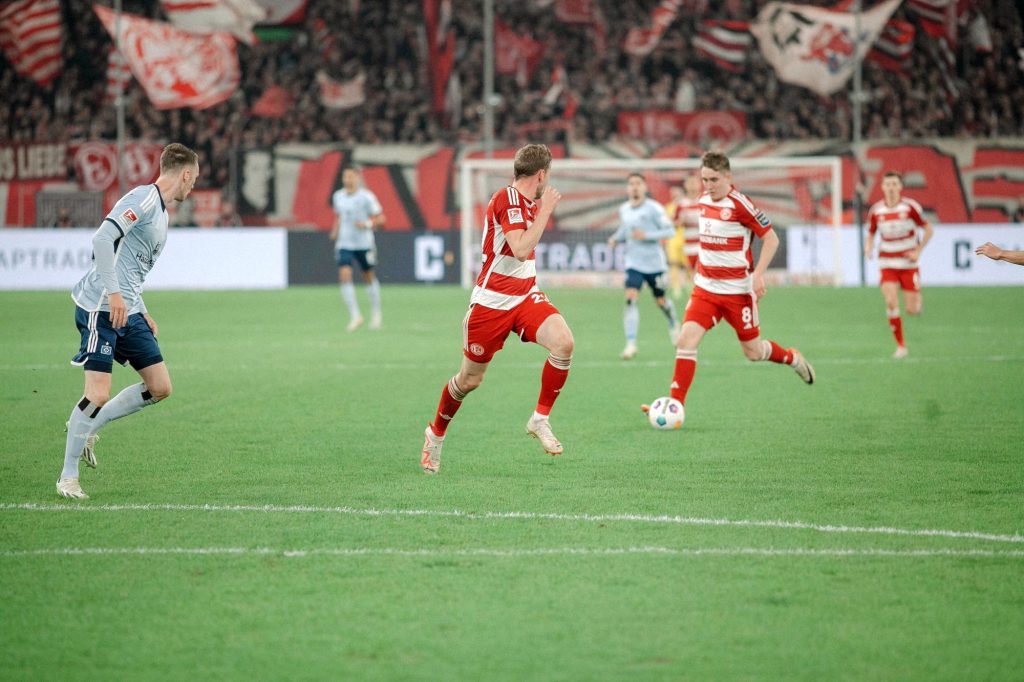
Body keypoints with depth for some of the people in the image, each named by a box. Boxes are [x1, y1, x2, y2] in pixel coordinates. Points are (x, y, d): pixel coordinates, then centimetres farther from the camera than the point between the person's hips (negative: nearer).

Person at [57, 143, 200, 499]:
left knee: (160, 387, 6)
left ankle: (89, 426, 19)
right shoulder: (143, 198, -11)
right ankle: (68, 477, 0)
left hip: (128, 311, 10)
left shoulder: (161, 211, 19)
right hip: (101, 308, -10)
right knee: (98, 394, -12)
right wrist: (114, 293, -27)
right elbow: (103, 238, -24)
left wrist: (142, 312, 22)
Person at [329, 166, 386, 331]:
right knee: (344, 275, -16)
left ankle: (375, 313, 32)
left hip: (364, 244, -3)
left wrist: (368, 224, -24)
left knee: (369, 278, 11)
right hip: (344, 244, 3)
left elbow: (380, 218, -7)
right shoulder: (338, 196, 5)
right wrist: (335, 231, 7)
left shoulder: (366, 197, -10)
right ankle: (355, 315, -12)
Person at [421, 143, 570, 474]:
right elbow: (521, 249, -30)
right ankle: (436, 433, 34)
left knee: (563, 342, -23)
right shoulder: (508, 199, -18)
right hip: (491, 303, -7)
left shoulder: (528, 202, 10)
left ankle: (540, 419, -9)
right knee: (470, 379, 7)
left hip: (525, 297, 7)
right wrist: (545, 210, -24)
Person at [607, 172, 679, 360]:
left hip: (654, 263, -3)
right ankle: (631, 343, -21)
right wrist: (615, 238, 0)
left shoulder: (654, 208, -12)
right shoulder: (623, 209, 4)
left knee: (660, 300, 13)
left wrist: (646, 235, -23)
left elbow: (670, 231, -13)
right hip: (633, 263, 3)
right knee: (630, 298, -18)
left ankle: (673, 324, 49)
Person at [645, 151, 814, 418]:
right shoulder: (703, 200, 5)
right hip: (705, 288, 5)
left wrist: (758, 274, -19)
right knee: (686, 340, -12)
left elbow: (771, 238, -10)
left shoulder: (740, 205, -15)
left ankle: (793, 358, 39)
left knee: (753, 351, 8)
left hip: (738, 290, -5)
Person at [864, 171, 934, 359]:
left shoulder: (910, 206, -10)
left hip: (908, 263, -1)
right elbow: (871, 234, 12)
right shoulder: (876, 210, -2)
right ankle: (900, 346, -5)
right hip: (887, 263, 2)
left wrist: (918, 251, -10)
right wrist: (868, 248, -9)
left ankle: (917, 300, 36)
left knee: (911, 310, -3)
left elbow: (928, 229, -1)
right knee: (891, 302, -17)